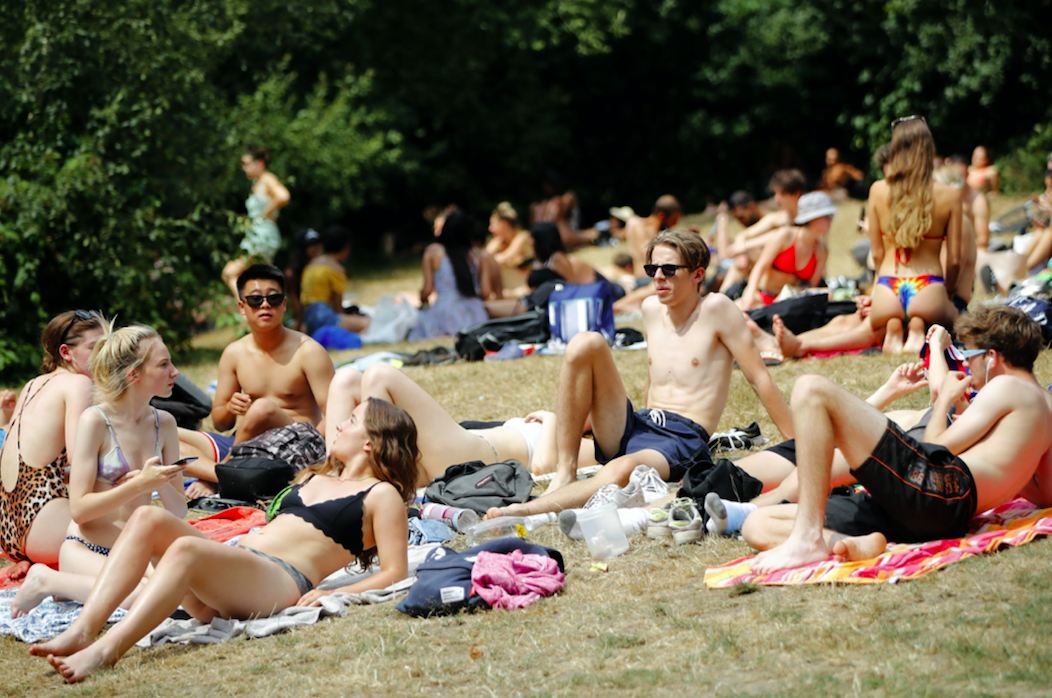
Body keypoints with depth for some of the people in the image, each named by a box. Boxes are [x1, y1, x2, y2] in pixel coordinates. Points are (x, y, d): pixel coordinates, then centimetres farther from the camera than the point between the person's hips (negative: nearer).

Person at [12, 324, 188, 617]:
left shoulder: (164, 423, 8)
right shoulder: (96, 421, -9)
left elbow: (179, 512, 8)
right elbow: (79, 509, -13)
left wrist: (163, 485, -13)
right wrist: (139, 485, -22)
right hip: (85, 550, -7)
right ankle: (47, 581, -9)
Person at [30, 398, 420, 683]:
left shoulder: (382, 495, 9)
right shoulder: (314, 479, 33)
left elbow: (395, 574, -1)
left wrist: (330, 594, -16)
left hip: (283, 583, -8)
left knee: (186, 549, -35)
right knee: (149, 519, -18)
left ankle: (105, 651, -48)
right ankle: (83, 631, -33)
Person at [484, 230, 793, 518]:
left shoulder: (716, 309, -2)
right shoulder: (652, 309, 15)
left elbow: (759, 378, -1)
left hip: (681, 441, -6)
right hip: (636, 427, 7)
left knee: (621, 471, -42)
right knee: (585, 344, -15)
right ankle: (565, 474, -17)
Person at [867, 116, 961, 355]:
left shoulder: (878, 190, 1)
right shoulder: (949, 196, -3)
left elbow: (877, 253, 7)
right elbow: (954, 260, 2)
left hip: (888, 289, 2)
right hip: (928, 288, -2)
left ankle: (892, 331, -3)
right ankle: (918, 329, -4)